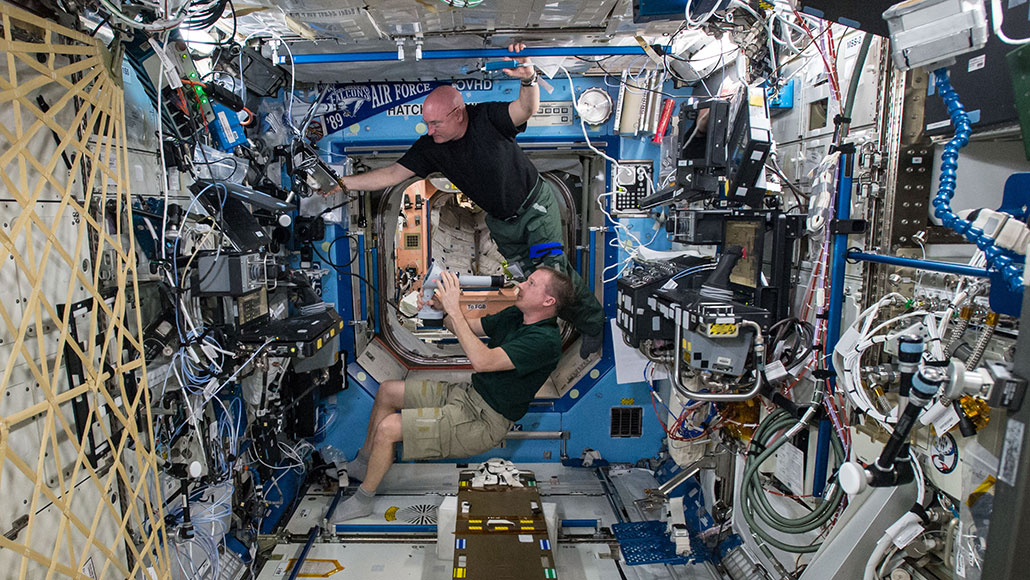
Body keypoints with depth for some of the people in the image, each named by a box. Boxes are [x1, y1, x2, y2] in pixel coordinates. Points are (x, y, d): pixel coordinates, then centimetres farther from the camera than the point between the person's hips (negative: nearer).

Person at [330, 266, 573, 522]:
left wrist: (454, 309, -32)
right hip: (467, 393, 10)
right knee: (386, 391, 14)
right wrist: (443, 308, -9)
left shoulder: (545, 340, -24)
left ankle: (362, 499, 10)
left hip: (483, 420, -10)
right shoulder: (515, 315, 5)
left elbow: (482, 361, -34)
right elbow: (464, 327, 12)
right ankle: (363, 464, 31)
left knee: (387, 428, -15)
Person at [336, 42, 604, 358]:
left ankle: (593, 323, 11)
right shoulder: (430, 146, -12)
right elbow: (393, 173, -12)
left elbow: (527, 109, -41)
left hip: (537, 206, -5)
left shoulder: (487, 118, -24)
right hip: (501, 222, 5)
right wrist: (341, 183, -18)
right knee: (528, 278, 10)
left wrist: (528, 79, -63)